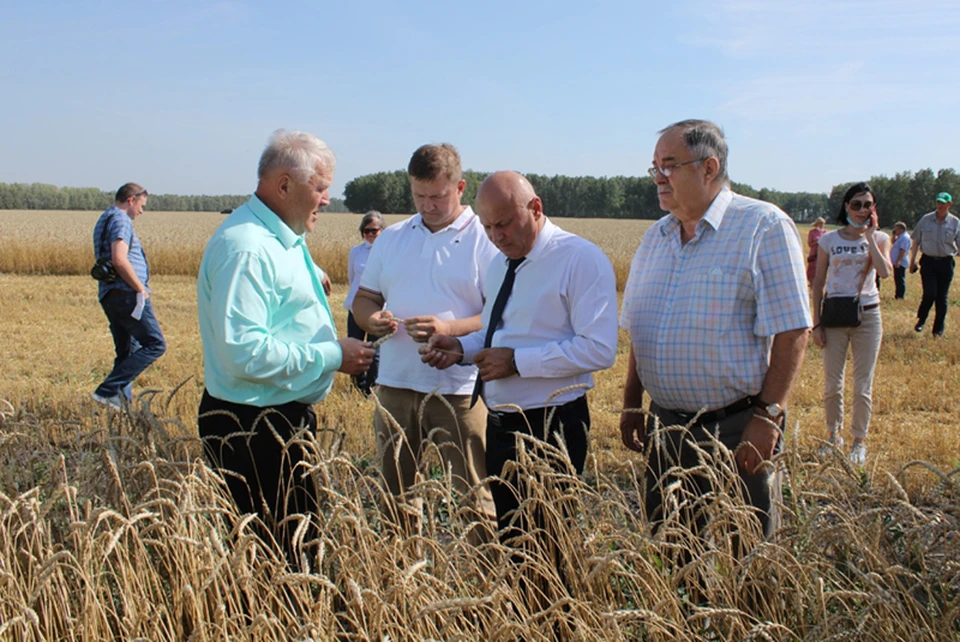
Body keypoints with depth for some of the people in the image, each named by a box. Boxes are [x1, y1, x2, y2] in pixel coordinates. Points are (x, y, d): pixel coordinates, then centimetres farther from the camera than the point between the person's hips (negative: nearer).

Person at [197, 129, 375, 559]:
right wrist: (332, 356, -21)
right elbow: (244, 352, -28)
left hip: (287, 420, 11)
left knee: (299, 541, 18)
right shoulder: (245, 249, -21)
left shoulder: (285, 240, 14)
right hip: (252, 430, -10)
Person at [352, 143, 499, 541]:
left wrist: (450, 328, -26)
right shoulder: (392, 238, 12)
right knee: (395, 491, 16)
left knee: (472, 495, 1)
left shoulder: (485, 240, -5)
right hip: (395, 384, 6)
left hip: (458, 389, -5)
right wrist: (372, 319, -6)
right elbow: (363, 298, 18)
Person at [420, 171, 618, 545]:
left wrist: (517, 360, -22)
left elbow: (599, 349, -22)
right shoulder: (500, 262, 11)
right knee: (507, 536, 17)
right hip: (500, 425, 8)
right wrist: (461, 347, 2)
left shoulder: (582, 260, -14)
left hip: (550, 429, -8)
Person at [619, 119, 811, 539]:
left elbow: (791, 331, -14)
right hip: (665, 428, 6)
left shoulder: (763, 228, -10)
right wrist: (632, 405, 13)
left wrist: (767, 417, -17)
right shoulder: (655, 238, 11)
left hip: (734, 430, -6)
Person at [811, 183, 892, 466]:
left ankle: (859, 441, 18)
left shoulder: (880, 238, 2)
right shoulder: (829, 240, 2)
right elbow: (819, 283, 4)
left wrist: (869, 236, -13)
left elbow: (885, 272, -17)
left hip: (867, 315, 0)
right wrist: (816, 323, -1)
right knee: (832, 384, 6)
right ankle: (833, 436, 24)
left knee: (863, 386, 5)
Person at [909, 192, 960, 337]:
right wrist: (912, 261, 8)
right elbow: (915, 242, 8)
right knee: (929, 294, -12)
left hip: (946, 263, 1)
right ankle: (921, 319, 14)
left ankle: (939, 328, 18)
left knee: (942, 297, 6)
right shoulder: (926, 219, 1)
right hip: (928, 261, -1)